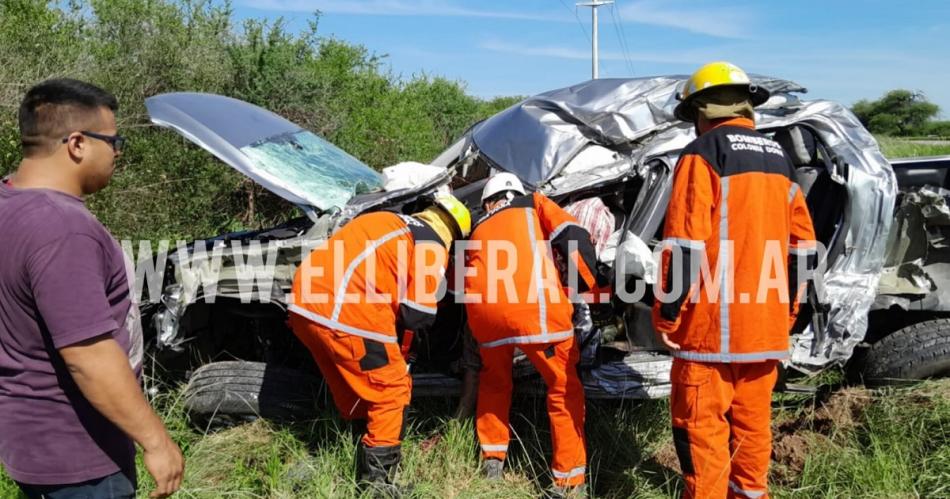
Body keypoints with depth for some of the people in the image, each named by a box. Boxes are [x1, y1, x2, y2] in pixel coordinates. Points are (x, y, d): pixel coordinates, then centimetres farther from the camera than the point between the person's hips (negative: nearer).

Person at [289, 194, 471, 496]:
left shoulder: (385, 221, 25)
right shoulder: (433, 247, 3)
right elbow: (417, 312, -1)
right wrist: (397, 349, 19)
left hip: (304, 302, 8)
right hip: (349, 313, -8)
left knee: (353, 388, 24)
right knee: (392, 389, 8)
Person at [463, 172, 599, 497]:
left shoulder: (477, 233, 34)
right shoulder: (534, 204, 25)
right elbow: (574, 238, 7)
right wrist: (586, 283, 12)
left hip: (483, 310, 4)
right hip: (533, 306, -4)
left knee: (494, 381, 30)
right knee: (564, 388, 11)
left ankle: (492, 458, 37)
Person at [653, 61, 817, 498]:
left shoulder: (703, 153, -8)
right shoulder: (779, 158, 13)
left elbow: (685, 243, -16)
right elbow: (801, 243, 15)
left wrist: (667, 314, -9)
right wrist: (787, 308, 22)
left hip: (712, 324, -7)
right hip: (766, 323, 7)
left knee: (701, 425, 2)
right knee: (752, 421, 17)